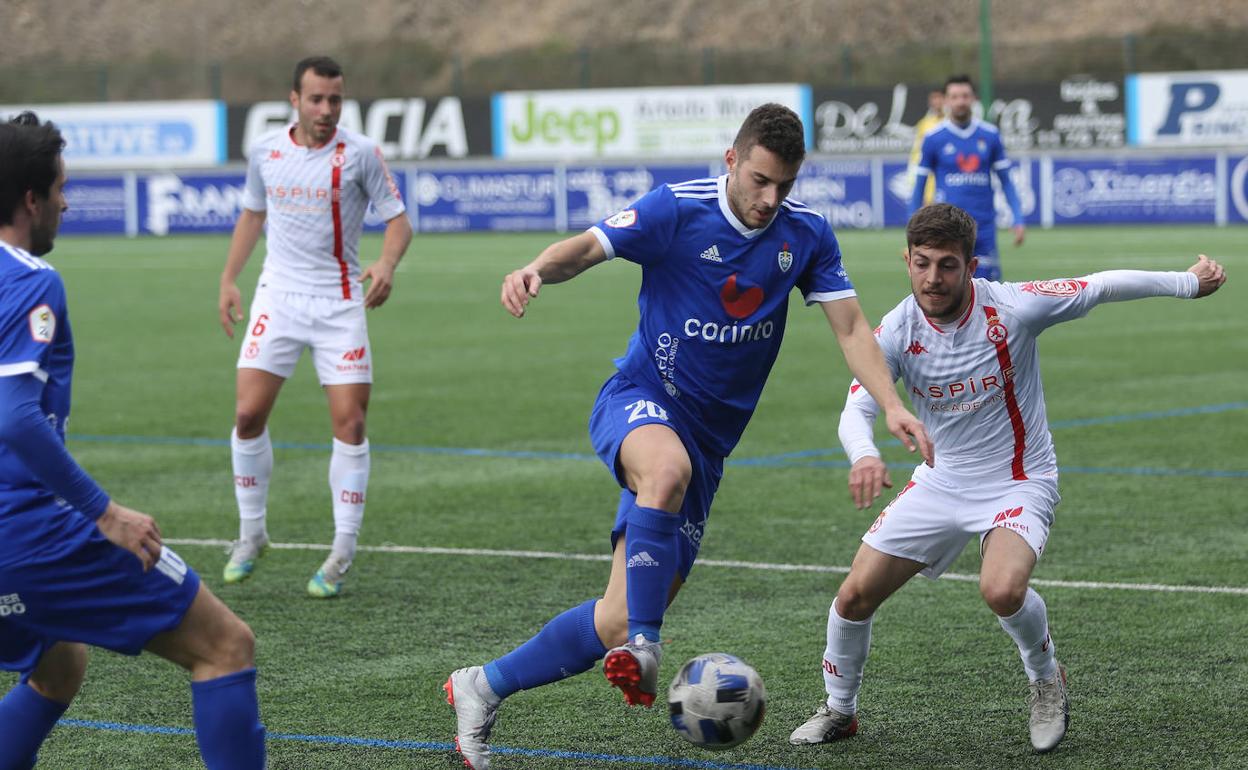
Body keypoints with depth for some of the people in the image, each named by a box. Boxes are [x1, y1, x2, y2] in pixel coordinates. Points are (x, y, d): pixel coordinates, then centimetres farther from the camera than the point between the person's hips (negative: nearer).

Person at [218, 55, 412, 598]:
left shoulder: (359, 154, -6)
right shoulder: (265, 151, 4)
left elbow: (398, 219, -4)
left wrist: (387, 264, -24)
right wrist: (229, 280, 14)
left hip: (339, 303, -2)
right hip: (278, 296, 2)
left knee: (350, 424, -8)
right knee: (248, 415, -7)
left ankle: (342, 555, 3)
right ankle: (251, 533, 13)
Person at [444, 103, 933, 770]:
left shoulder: (805, 235, 0)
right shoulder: (676, 210, -13)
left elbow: (850, 326, 0)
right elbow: (586, 248, -20)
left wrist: (892, 405, -14)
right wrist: (538, 270, -42)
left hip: (708, 436, 4)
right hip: (640, 400, -4)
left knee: (621, 621, -1)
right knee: (668, 467, -44)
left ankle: (483, 689, 16)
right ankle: (642, 650, -39)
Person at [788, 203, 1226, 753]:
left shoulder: (1011, 308, -20)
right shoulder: (896, 332, -14)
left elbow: (1104, 286, -8)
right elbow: (856, 410, -21)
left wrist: (1188, 282, 2)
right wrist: (864, 456, -45)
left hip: (1019, 482, -4)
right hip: (941, 481, 4)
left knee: (1002, 589, -32)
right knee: (855, 594, -1)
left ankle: (1046, 678, 1)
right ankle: (839, 709, 25)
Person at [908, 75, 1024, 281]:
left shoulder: (990, 135, 5)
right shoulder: (933, 138, 0)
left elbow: (1006, 181, 11)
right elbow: (919, 185, 6)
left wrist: (1018, 220, 2)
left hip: (984, 227, 2)